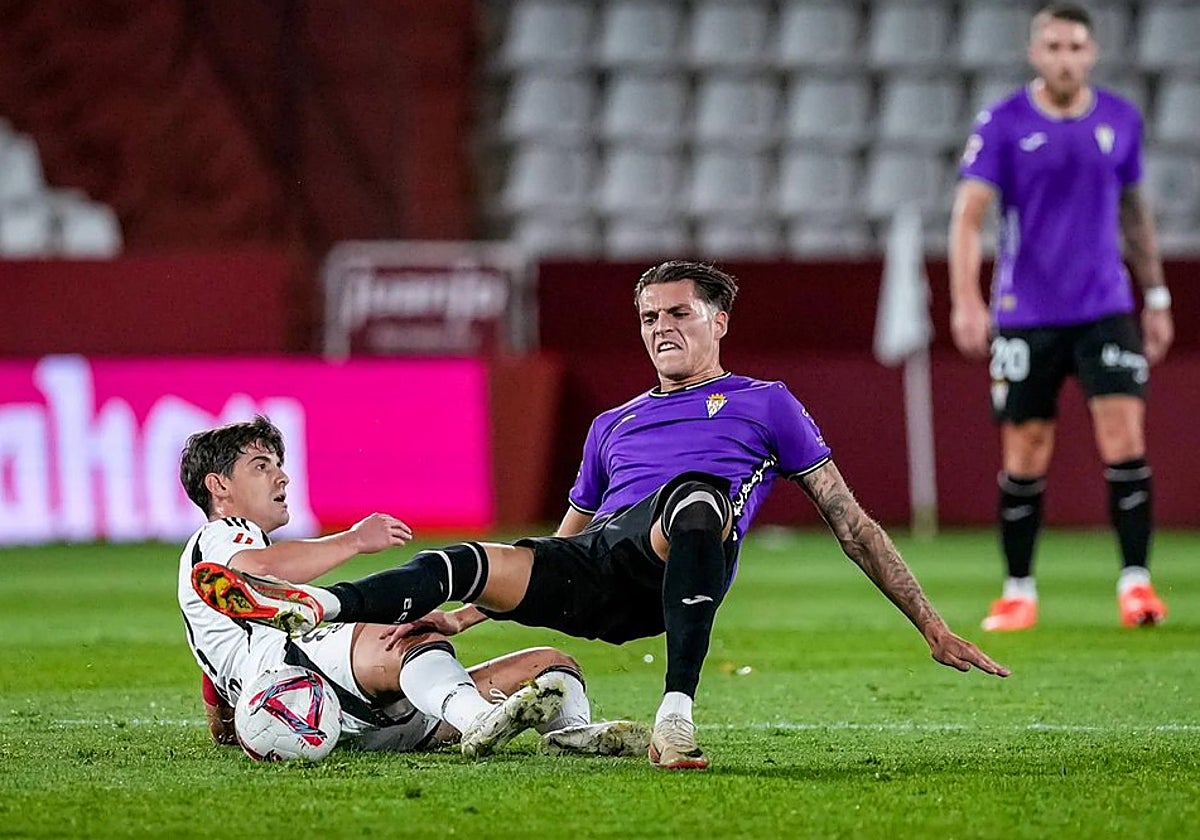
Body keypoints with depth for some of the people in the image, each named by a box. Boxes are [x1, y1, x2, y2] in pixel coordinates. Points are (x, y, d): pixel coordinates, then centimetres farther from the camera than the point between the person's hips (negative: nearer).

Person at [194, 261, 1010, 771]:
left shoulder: (765, 404, 23)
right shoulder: (613, 426, 36)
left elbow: (851, 521, 20)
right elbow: (563, 549, 38)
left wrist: (934, 626, 14)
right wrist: (471, 613, 24)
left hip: (683, 557, -4)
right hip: (600, 574, 4)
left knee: (694, 496, -41)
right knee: (483, 564, -26)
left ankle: (676, 713, -49)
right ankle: (314, 606, -45)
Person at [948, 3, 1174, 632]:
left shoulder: (1121, 120, 6)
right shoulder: (1003, 125, -4)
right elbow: (969, 215, -10)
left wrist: (1156, 297, 18)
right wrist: (965, 301, -23)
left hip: (1105, 309, 2)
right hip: (1025, 315, -2)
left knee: (1124, 439, -11)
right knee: (1024, 456, 3)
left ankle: (1135, 581, -6)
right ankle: (1018, 592, 14)